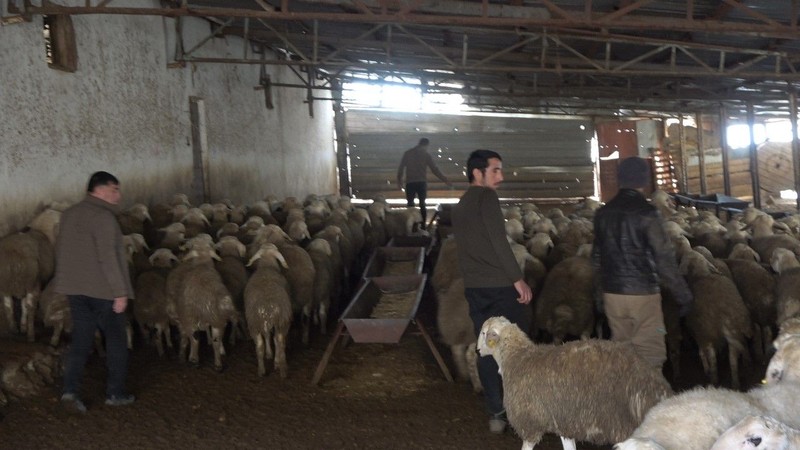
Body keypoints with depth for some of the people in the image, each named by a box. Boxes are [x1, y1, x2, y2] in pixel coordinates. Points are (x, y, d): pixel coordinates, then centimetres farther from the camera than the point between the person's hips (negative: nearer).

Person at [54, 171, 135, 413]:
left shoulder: (69, 214, 11)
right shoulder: (103, 216, -16)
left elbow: (62, 251, 17)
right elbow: (108, 257, -21)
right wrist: (120, 292, -18)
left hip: (75, 288, 7)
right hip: (103, 289, -7)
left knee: (81, 339, 10)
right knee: (116, 340, 6)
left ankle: (70, 389, -1)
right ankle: (115, 393, 12)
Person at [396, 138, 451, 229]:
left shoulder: (407, 153, 6)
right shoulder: (425, 154, 1)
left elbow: (401, 167, 6)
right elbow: (435, 169, 1)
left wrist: (399, 180, 15)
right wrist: (445, 180, 6)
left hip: (410, 183, 1)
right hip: (422, 183, 0)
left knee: (410, 204, 4)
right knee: (422, 204, 6)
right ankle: (423, 226, 0)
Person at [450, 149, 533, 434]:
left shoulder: (460, 205, 16)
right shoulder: (486, 197, -9)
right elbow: (498, 242, -18)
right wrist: (518, 279, -17)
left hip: (474, 287, 8)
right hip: (501, 285, -8)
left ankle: (496, 413, 11)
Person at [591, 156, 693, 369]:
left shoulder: (603, 213, 5)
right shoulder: (647, 213, -12)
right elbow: (664, 259, -13)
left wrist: (601, 293, 22)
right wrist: (683, 294, -6)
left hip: (612, 294, 6)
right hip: (643, 293, -5)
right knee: (650, 355, 0)